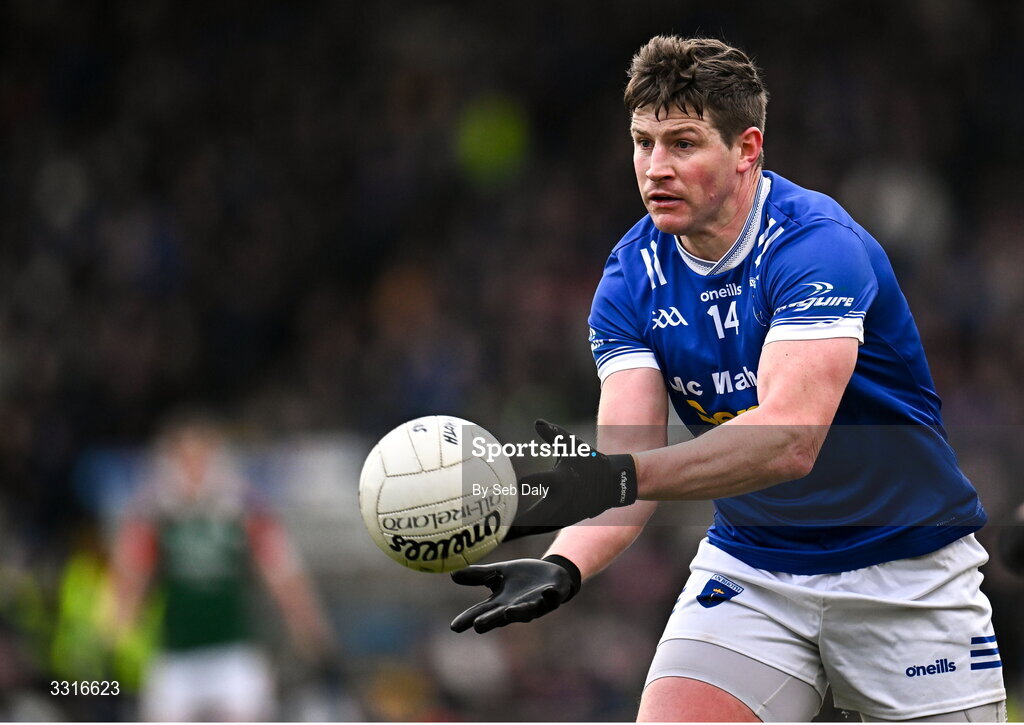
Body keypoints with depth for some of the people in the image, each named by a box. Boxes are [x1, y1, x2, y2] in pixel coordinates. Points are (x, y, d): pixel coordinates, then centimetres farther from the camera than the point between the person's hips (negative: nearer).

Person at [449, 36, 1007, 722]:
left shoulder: (817, 243, -23)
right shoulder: (633, 278, -5)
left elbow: (790, 437, -37)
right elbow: (630, 456, -14)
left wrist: (619, 478, -50)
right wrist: (563, 567, -36)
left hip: (905, 569, -4)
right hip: (748, 569, 4)